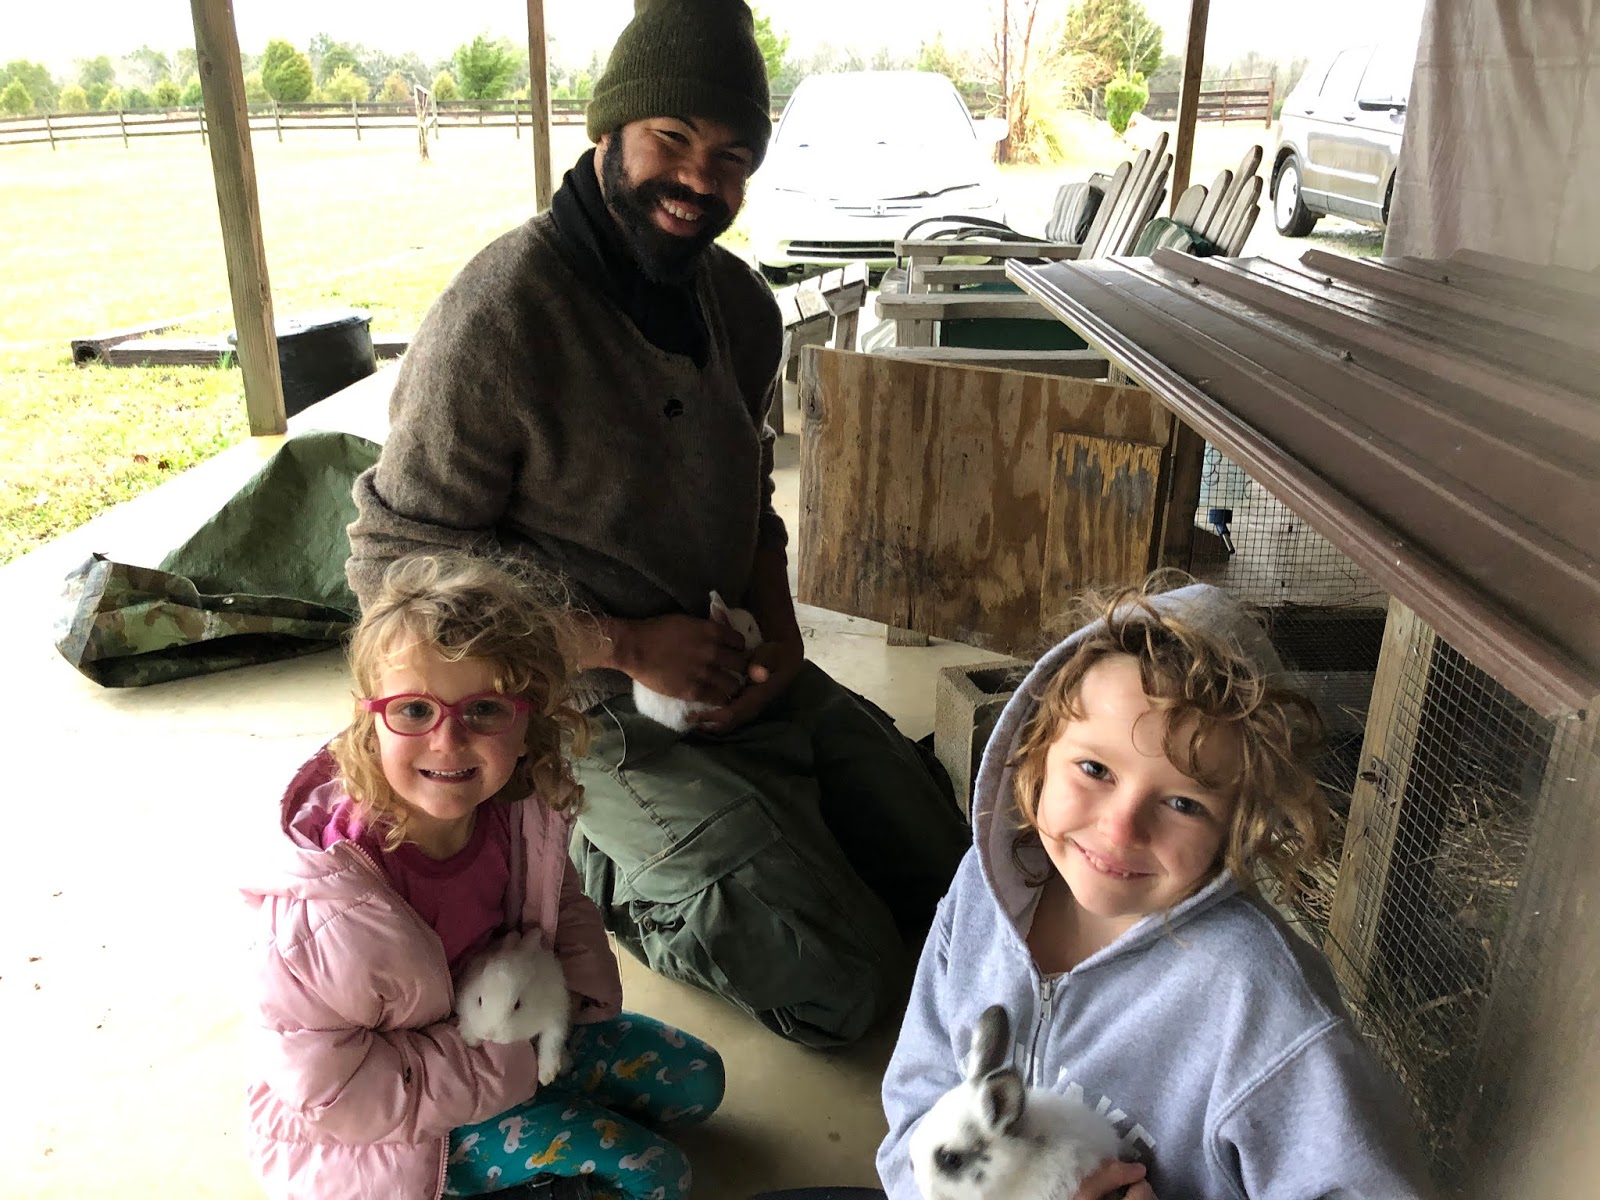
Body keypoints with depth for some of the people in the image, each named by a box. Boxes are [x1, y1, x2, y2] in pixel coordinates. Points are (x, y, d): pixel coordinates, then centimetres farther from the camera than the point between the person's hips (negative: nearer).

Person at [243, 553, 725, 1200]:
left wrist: (575, 992, -15)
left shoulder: (522, 810, -19)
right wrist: (506, 1066, -24)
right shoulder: (332, 907, -37)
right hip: (382, 1131, -6)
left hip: (509, 1028, 6)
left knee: (695, 1079, 12)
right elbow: (328, 1086, -27)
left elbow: (560, 904, 3)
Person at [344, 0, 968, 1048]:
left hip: (731, 671, 8)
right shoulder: (497, 318, -21)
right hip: (596, 713, -7)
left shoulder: (739, 303, 3)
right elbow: (396, 559, -16)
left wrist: (778, 628, -6)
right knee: (843, 981, -11)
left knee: (950, 882, 11)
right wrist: (628, 645, -21)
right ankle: (595, 868, 9)